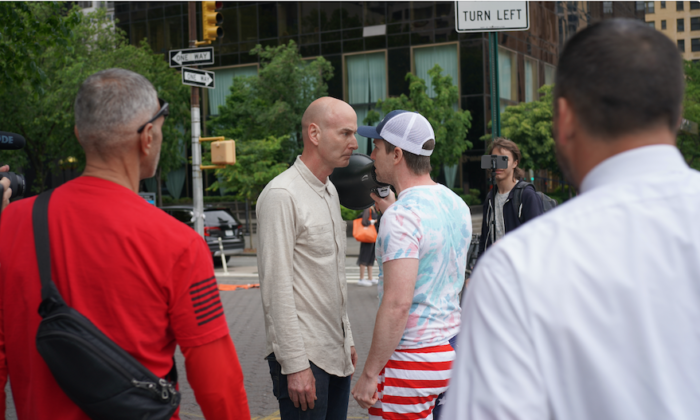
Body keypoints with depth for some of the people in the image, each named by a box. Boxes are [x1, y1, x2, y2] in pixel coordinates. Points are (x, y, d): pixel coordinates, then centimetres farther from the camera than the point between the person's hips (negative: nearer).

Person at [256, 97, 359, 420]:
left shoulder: (330, 192, 15)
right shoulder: (282, 195, -14)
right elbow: (276, 287, -18)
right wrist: (295, 365, -20)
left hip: (336, 353, 8)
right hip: (304, 356, -8)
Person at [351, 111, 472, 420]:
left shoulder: (402, 215, -19)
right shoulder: (456, 203, 8)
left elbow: (397, 304, -24)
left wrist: (369, 374, -18)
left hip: (411, 358, -9)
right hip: (452, 346, 9)